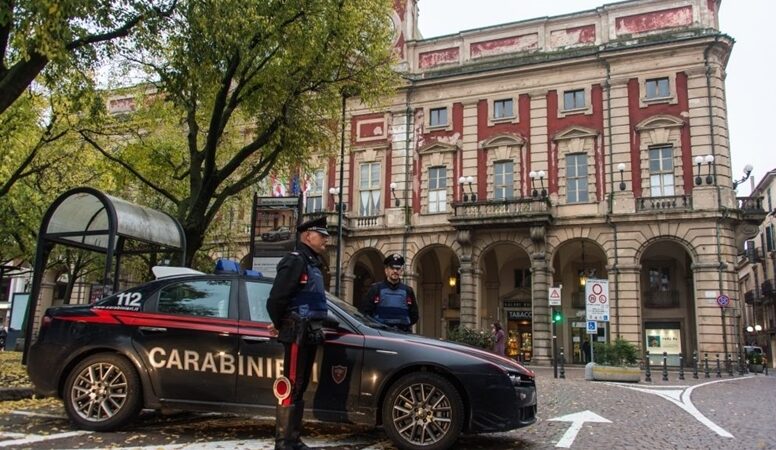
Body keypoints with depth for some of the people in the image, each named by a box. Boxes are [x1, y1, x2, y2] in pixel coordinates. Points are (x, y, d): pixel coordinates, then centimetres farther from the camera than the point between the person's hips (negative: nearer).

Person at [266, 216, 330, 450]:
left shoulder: (313, 263, 18)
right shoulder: (296, 260, -12)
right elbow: (276, 298, -20)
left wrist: (315, 328, 11)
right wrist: (280, 325, -6)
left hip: (309, 334, 10)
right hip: (298, 334, -9)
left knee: (301, 387, 14)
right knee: (291, 387, -6)